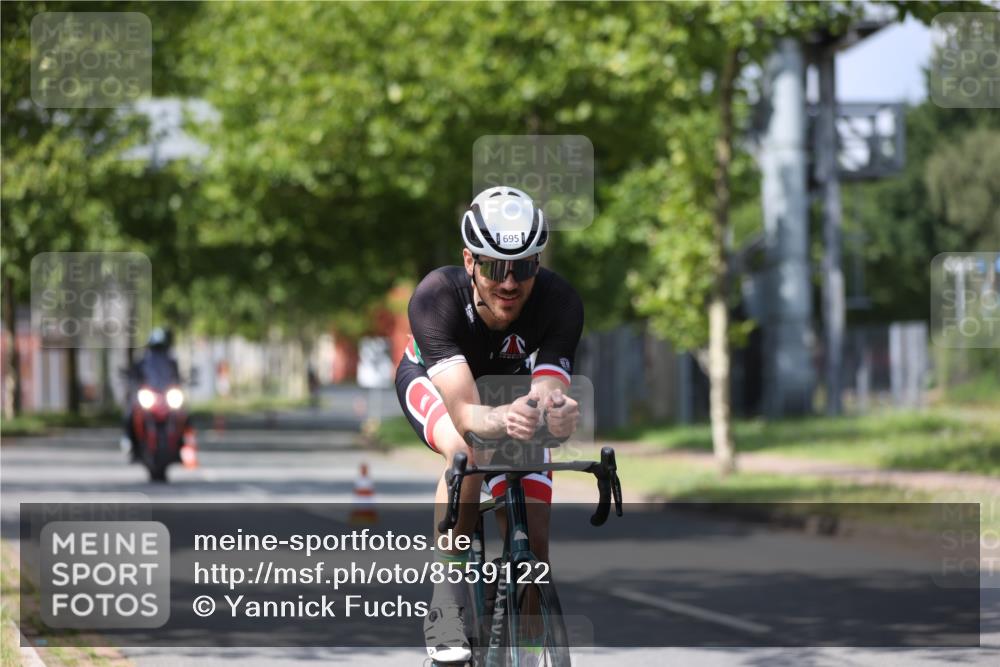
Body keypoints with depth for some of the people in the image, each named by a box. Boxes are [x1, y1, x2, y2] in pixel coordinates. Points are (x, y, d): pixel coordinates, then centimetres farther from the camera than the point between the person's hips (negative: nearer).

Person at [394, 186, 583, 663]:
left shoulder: (559, 302, -34)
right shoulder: (436, 297, -40)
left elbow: (547, 391, -43)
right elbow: (465, 413, -49)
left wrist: (557, 412, -67)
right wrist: (502, 420, -71)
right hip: (431, 380, -2)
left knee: (533, 541, -10)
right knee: (467, 450, -37)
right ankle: (447, 602, -26)